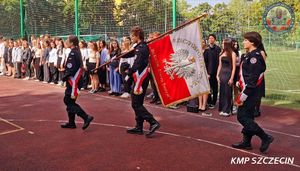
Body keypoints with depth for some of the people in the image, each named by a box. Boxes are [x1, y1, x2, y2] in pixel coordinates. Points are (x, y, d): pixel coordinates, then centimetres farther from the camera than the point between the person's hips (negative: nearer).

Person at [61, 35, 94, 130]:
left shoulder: (72, 53, -17)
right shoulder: (76, 52, 11)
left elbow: (71, 69, -23)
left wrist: (64, 77, -8)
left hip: (73, 82, -9)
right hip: (73, 81, 9)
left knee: (70, 102, -4)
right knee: (68, 100, 15)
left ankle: (86, 117, -8)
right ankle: (71, 122, 21)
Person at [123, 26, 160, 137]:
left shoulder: (142, 48, -17)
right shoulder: (139, 47, 13)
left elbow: (138, 65, -23)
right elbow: (130, 54, 30)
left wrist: (129, 71, -9)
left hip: (141, 79, -10)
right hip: (139, 78, 10)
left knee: (136, 104, -7)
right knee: (137, 103, 14)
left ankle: (153, 123, -10)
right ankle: (139, 127, 20)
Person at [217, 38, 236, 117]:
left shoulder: (232, 54, -7)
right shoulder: (222, 54, 10)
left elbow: (234, 67, -9)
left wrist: (231, 78, -14)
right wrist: (217, 75, 7)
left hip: (228, 74, -5)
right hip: (222, 74, 6)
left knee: (228, 92, 0)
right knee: (222, 92, 8)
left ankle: (228, 110, 7)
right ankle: (222, 109, 17)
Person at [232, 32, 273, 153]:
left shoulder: (255, 56, -19)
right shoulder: (250, 55, 13)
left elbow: (252, 80, -23)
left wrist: (242, 96, -22)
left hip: (250, 93, -10)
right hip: (250, 93, 10)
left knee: (242, 117, -7)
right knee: (247, 117, 15)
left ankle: (265, 138, 0)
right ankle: (246, 142, 26)